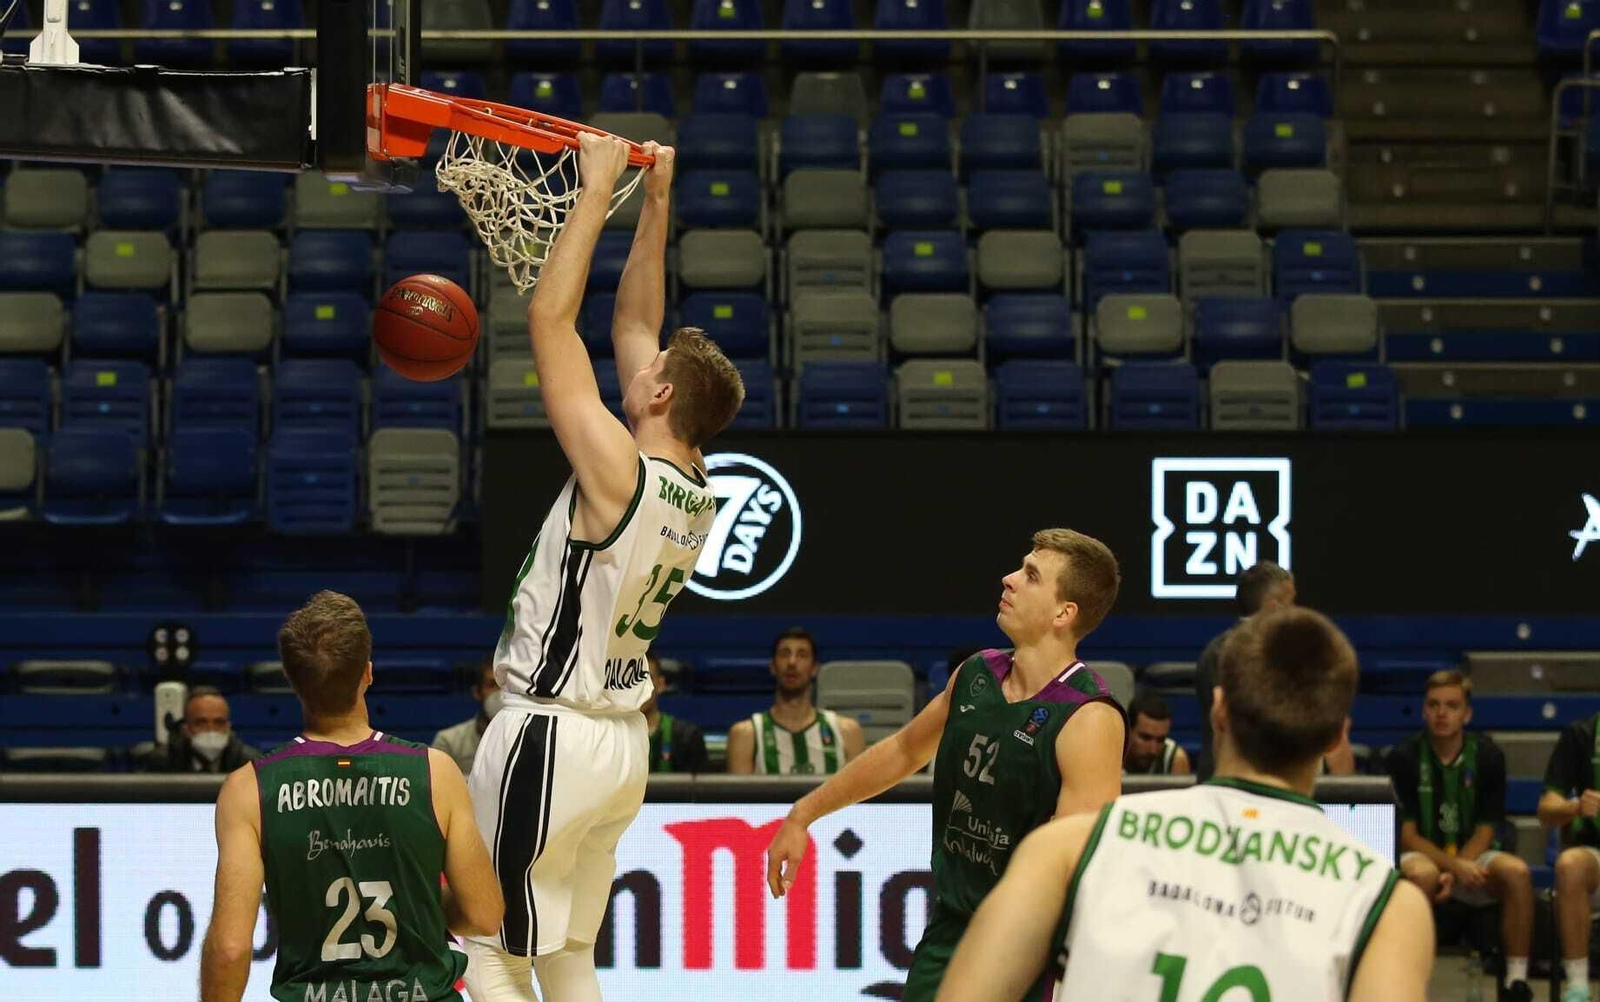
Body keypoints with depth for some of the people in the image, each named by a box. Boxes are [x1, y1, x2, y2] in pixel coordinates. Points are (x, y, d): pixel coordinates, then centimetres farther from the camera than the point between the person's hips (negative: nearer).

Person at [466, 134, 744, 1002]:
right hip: (623, 740, 9)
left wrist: (597, 192, -12)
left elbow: (550, 319, -18)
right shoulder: (696, 492, 4)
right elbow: (633, 323, 15)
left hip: (548, 735, -9)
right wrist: (655, 202, 16)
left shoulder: (618, 472, -19)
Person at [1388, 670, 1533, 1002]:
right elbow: (1407, 835, -9)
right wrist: (1455, 867, -25)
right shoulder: (1404, 757, -8)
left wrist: (1454, 872, -21)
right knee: (1423, 875, -38)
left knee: (1517, 872, -29)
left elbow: (1484, 831, -2)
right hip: (1422, 855, -2)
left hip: (1471, 855, 2)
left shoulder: (1488, 756, -2)